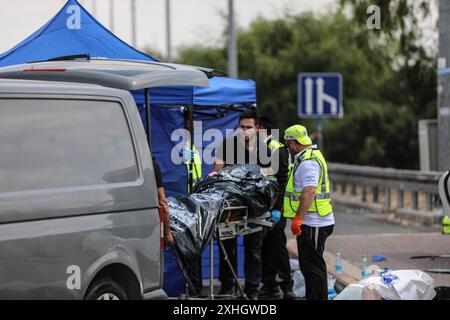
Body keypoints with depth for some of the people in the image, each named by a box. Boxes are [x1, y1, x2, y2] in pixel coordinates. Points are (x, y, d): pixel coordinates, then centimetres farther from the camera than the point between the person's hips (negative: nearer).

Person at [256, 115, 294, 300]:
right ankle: (269, 286, 17)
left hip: (274, 207, -8)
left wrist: (277, 208, -20)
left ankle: (286, 287, 0)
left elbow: (282, 181, -16)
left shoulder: (277, 149, -11)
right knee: (266, 246, 11)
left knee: (277, 246, -6)